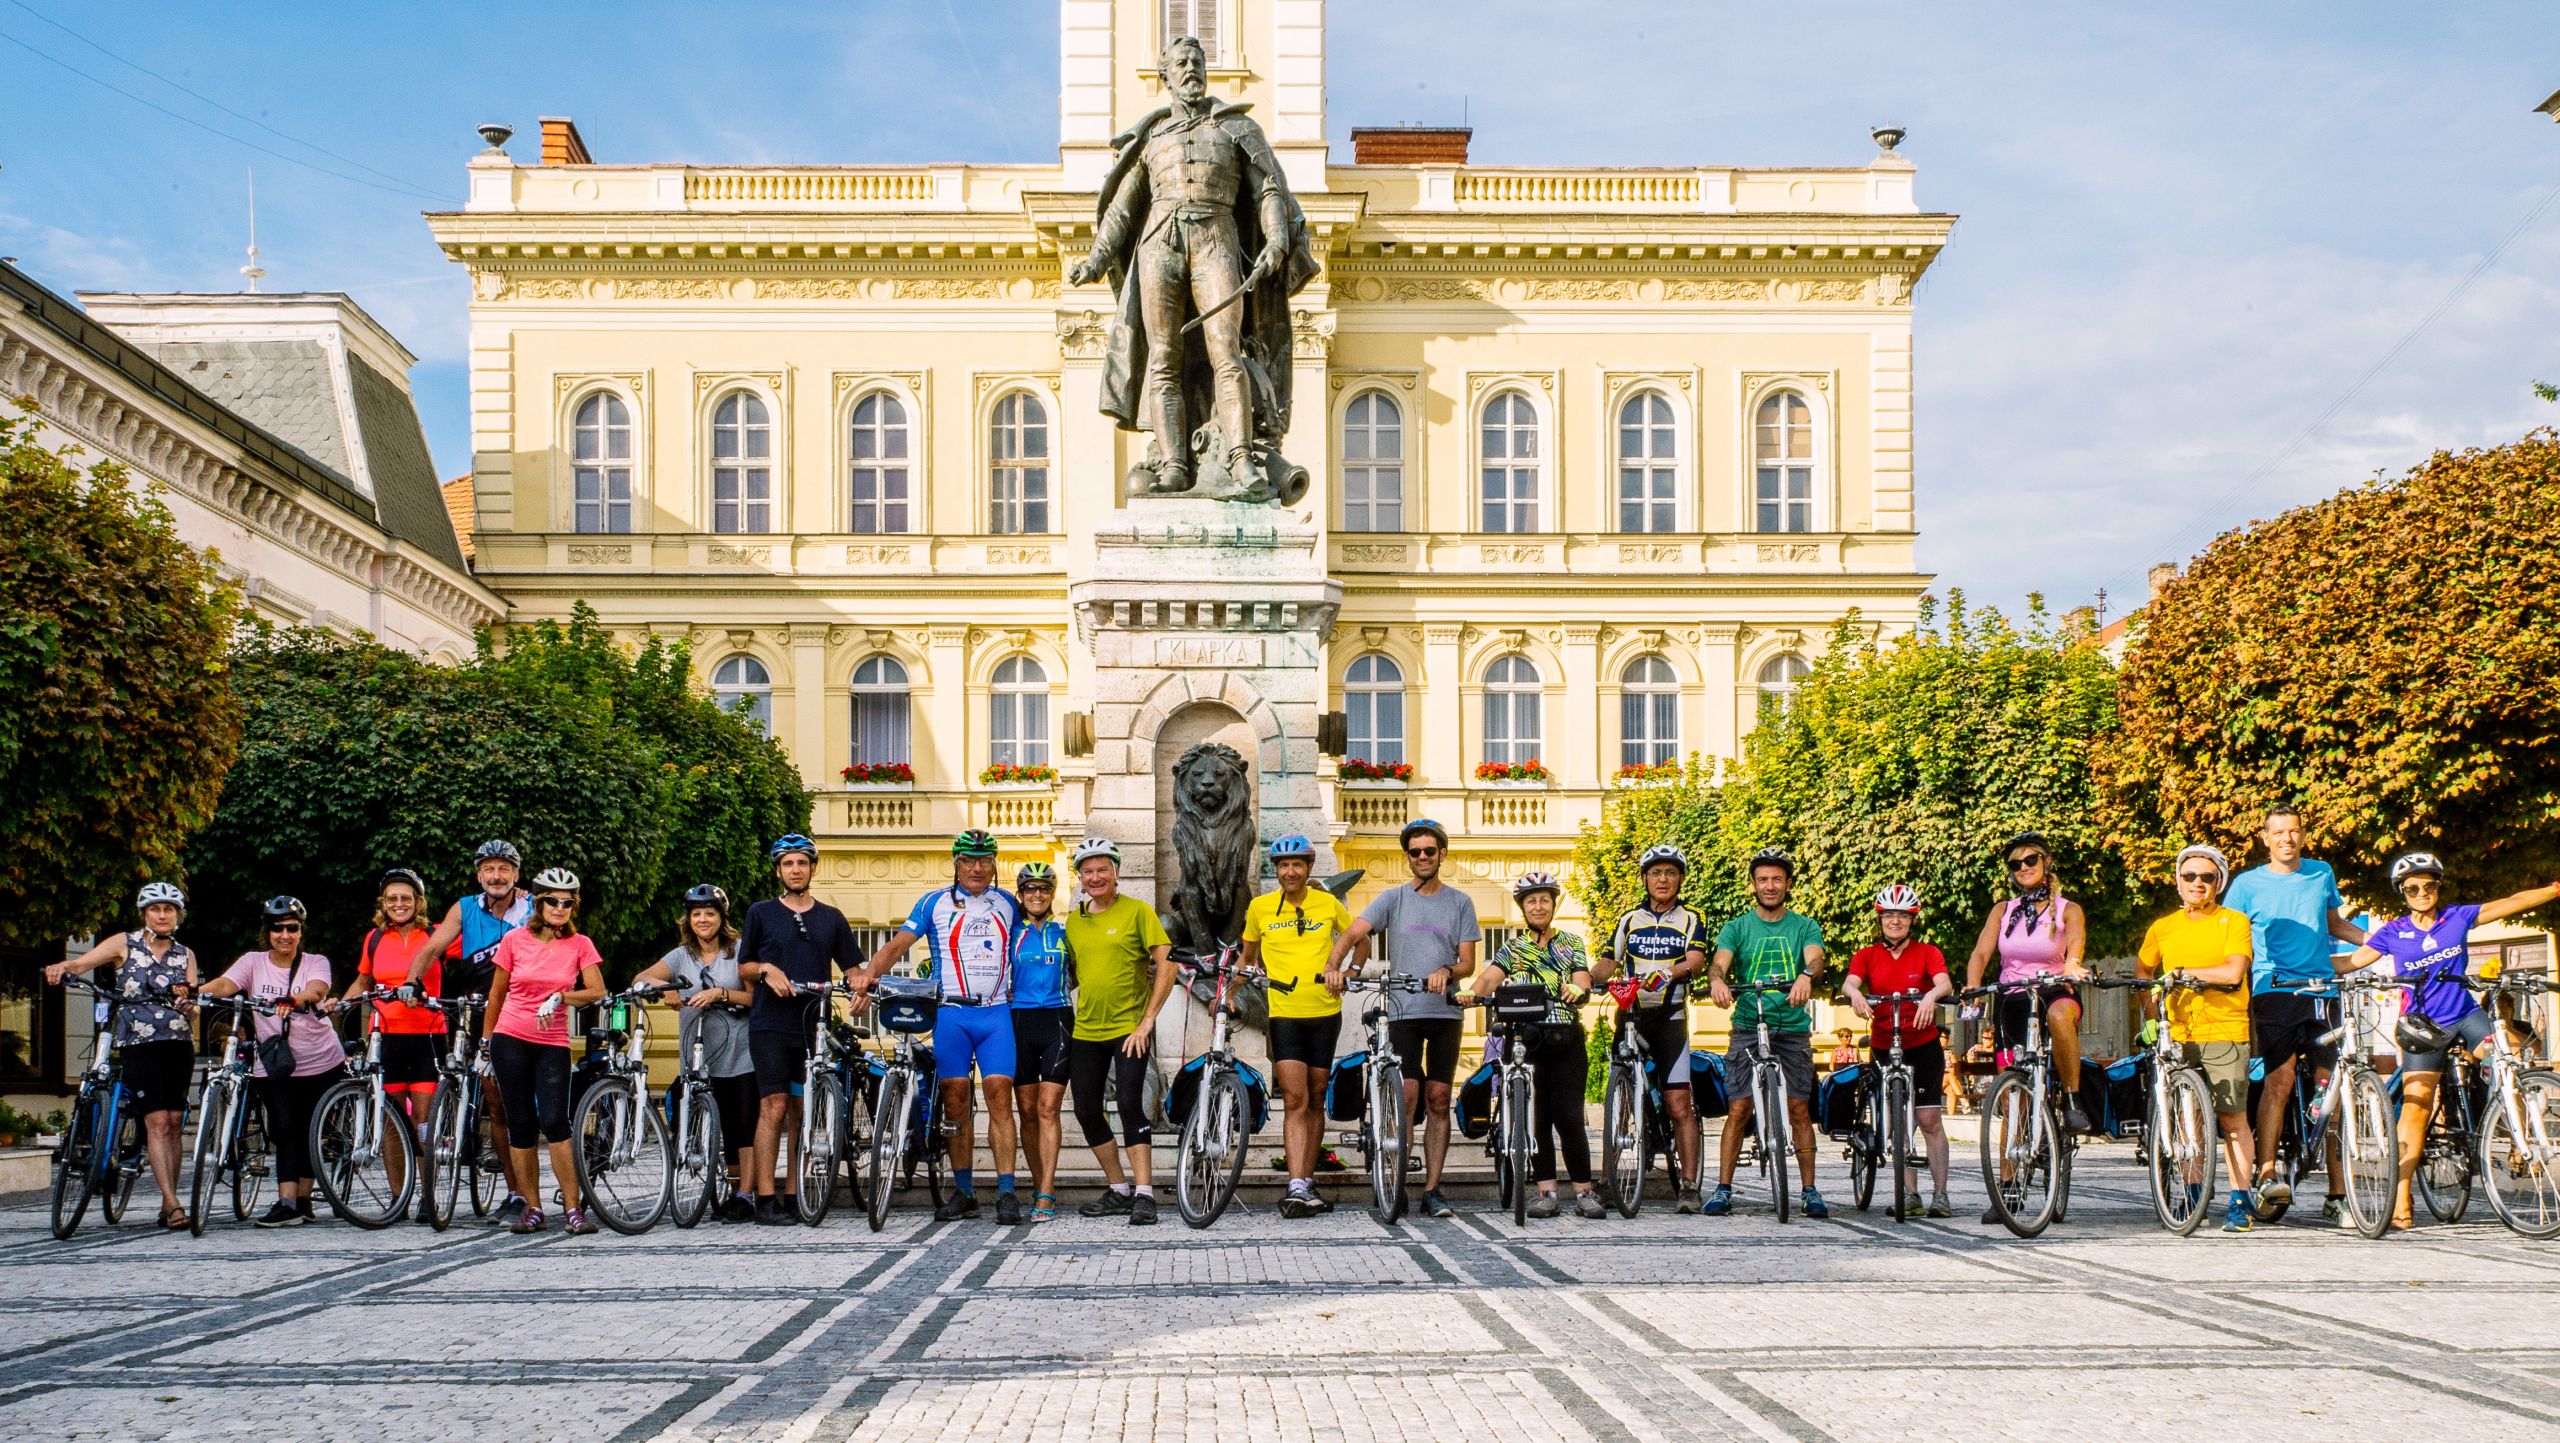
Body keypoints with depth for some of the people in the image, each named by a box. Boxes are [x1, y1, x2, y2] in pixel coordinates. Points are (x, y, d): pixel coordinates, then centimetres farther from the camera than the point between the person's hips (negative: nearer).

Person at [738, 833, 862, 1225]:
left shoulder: (831, 919, 14)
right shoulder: (761, 913, 8)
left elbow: (852, 968, 13)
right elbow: (743, 969, 10)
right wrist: (766, 969, -11)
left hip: (813, 1026, 3)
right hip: (771, 1024, -3)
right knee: (774, 1107, -10)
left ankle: (793, 1195, 10)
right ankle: (765, 1199, -10)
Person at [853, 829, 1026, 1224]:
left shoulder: (1007, 904, 13)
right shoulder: (934, 903, 6)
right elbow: (898, 943, -3)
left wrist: (1016, 992, 7)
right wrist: (868, 973, -20)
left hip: (996, 1013, 0)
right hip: (951, 1013, 0)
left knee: (1000, 1095, -10)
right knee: (955, 1099, 0)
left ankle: (1006, 1193, -11)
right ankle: (963, 1193, 9)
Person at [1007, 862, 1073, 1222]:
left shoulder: (1064, 933, 11)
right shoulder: (1010, 933, 8)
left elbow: (1075, 977, 18)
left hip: (1057, 1021, -1)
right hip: (1020, 1022, 1)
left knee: (1048, 1108, -8)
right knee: (1028, 1110, 3)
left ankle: (1046, 1195, -12)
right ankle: (1040, 1187, 14)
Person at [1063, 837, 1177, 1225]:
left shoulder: (1137, 911, -5)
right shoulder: (1073, 921, 10)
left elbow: (1166, 967, -9)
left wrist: (1147, 1021, -13)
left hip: (1129, 1029, -6)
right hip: (1085, 1031, 6)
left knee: (1130, 1105, -15)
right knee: (1087, 1112, 6)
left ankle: (1144, 1195, -12)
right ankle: (1118, 1189, 20)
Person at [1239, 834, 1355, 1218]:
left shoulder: (1329, 904, 2)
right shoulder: (1260, 908, 2)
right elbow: (1249, 955, 16)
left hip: (1324, 1013, 2)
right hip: (1284, 1013, -2)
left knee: (1315, 1100, 9)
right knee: (1295, 1100, -12)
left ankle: (1306, 1183, 18)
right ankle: (1298, 1187, -17)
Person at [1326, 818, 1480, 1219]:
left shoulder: (1460, 903, 9)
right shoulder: (1393, 898, 5)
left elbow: (1468, 962, 5)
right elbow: (1352, 935, -5)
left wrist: (1447, 971, -17)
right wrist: (1332, 966, -24)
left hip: (1446, 1012, 2)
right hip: (1403, 1011, -2)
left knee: (1438, 1101, 3)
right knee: (1406, 1096, -10)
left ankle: (1432, 1189, 7)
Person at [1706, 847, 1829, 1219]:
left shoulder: (1805, 927, 7)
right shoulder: (1736, 928, 7)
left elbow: (1815, 958, -13)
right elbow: (1721, 961, -10)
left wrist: (1806, 975, -38)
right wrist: (1717, 980, -34)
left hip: (1793, 1029, 0)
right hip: (1748, 1027, 0)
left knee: (1799, 1109, -1)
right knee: (1739, 1109, -4)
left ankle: (1810, 1191, 6)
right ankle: (1723, 1189, 0)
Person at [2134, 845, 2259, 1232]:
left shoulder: (2234, 922, 2)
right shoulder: (2162, 927, 13)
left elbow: (2233, 972, -12)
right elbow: (2142, 972, 21)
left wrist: (2182, 971, -8)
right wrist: (2150, 1017, 9)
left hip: (2224, 1031, -4)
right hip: (2176, 1034, 4)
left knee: (2232, 1118, -4)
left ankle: (2241, 1201, 1)